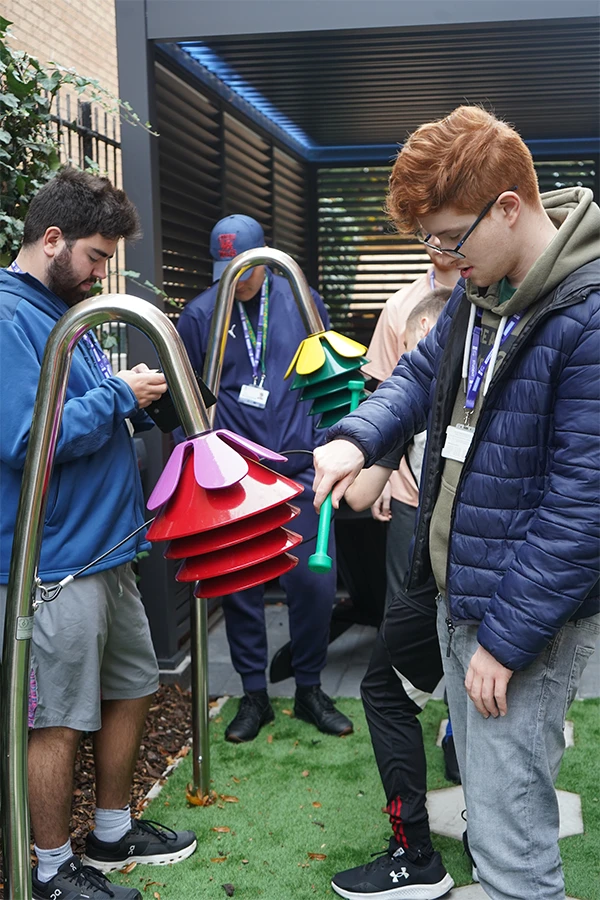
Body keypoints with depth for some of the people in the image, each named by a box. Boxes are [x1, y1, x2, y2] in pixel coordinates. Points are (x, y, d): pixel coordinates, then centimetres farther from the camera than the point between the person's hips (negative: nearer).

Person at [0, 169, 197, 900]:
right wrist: (118, 395, -18)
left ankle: (113, 833, 37)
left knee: (131, 690, 19)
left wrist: (132, 399, 3)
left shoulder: (66, 311, 13)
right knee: (59, 723, 5)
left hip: (106, 550, 10)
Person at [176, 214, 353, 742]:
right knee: (240, 585, 5)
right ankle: (255, 695, 22)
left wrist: (327, 445, 3)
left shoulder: (302, 302, 4)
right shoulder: (200, 315, 2)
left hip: (301, 469, 1)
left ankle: (310, 689, 21)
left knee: (315, 581, 1)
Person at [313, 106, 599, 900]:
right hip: (458, 593, 9)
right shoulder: (482, 286, 5)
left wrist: (506, 637, -18)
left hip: (530, 611, -8)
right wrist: (358, 438, -5)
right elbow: (423, 374, 16)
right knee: (486, 796, 24)